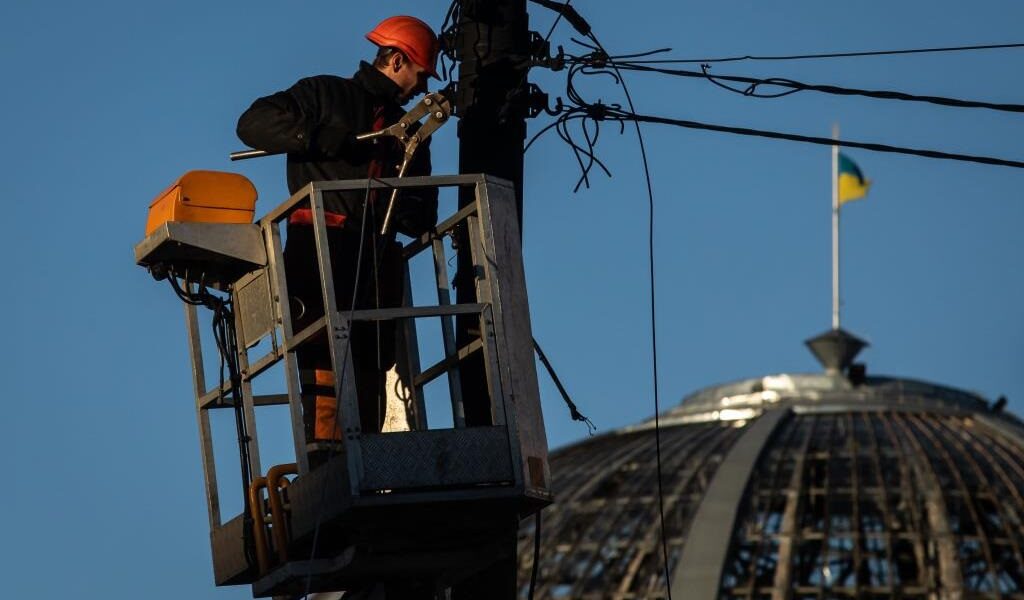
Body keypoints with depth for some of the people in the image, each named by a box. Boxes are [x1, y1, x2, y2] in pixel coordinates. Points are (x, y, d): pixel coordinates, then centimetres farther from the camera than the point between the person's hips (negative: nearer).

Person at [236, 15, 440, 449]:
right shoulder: (324, 94, 11)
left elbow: (420, 217, 21)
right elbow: (253, 122, -2)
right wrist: (321, 138, -12)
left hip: (377, 262, 6)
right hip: (322, 250, -6)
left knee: (370, 380, -1)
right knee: (327, 377, -17)